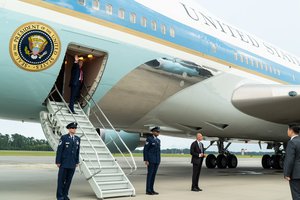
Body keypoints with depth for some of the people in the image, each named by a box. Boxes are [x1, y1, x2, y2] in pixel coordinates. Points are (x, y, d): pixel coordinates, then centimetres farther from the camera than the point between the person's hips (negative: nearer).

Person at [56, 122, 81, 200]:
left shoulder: (77, 139, 7)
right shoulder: (64, 137, -8)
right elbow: (59, 150, -8)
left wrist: (77, 162, 9)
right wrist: (58, 162, -11)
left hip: (72, 164, 4)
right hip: (64, 163, -4)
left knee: (69, 180, 8)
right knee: (61, 179, 2)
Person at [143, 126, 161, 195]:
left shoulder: (158, 140, 15)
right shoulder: (149, 139, -8)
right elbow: (145, 150, -10)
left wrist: (159, 161, 16)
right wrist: (146, 160, -16)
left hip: (156, 160, 8)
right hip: (150, 159, -7)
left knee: (153, 174, 7)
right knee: (150, 174, -6)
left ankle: (151, 190, 12)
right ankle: (148, 190, -1)